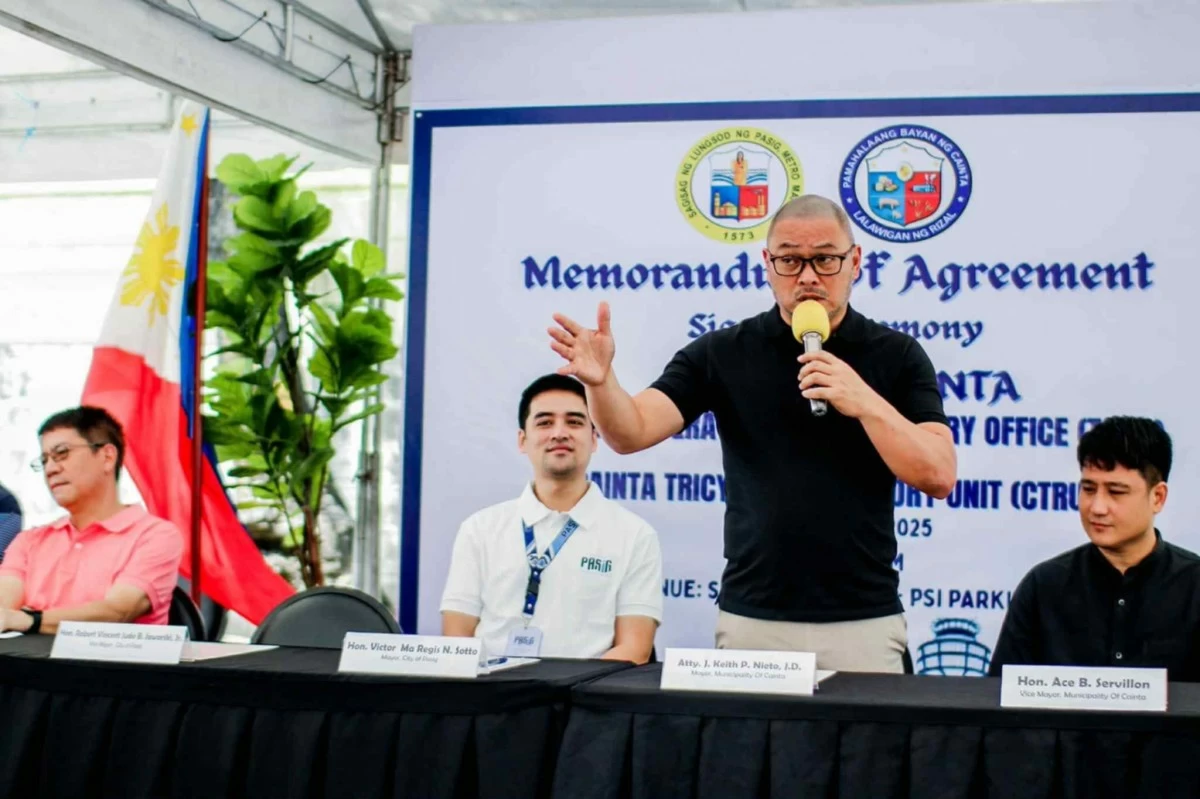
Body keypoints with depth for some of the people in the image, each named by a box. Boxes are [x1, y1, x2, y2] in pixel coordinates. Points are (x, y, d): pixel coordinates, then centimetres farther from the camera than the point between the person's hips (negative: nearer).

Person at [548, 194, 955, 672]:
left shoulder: (897, 356, 0)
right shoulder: (722, 354, 2)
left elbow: (939, 477, -7)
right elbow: (630, 433, -8)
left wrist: (864, 402, -19)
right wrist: (600, 380, -29)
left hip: (863, 623, 0)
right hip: (752, 620, 1)